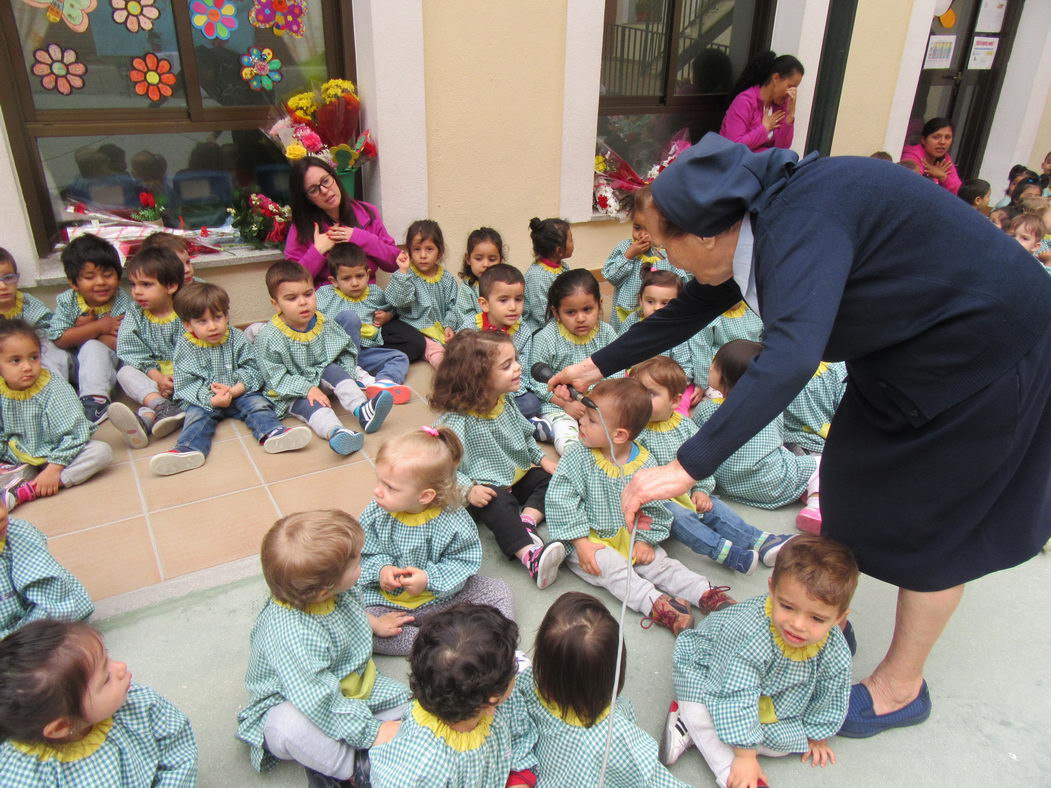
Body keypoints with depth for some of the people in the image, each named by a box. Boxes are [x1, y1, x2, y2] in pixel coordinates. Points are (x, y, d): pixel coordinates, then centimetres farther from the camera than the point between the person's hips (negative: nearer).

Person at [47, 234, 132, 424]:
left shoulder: (123, 303, -12)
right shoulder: (66, 301, -5)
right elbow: (59, 339, -14)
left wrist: (85, 328, -16)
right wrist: (99, 327, -22)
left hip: (108, 364, -3)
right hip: (75, 365, 3)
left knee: (92, 348, -33)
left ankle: (94, 402, -36)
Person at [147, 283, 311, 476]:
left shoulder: (237, 339, -1)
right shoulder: (184, 347, -3)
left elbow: (252, 371, -5)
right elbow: (185, 385, -9)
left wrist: (234, 391, -22)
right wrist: (212, 400, -25)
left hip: (239, 393, 1)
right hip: (204, 400, 0)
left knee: (258, 403, -23)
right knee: (197, 415, -26)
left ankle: (272, 433, -47)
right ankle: (189, 449, -49)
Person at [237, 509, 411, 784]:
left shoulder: (329, 592, -13)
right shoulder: (290, 635, -39)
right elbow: (320, 702, -33)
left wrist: (374, 623, 29)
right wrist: (370, 733, -24)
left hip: (350, 684, 8)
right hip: (290, 705, -8)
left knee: (404, 700, -4)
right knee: (290, 726, -40)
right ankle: (355, 765, -17)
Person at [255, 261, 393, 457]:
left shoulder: (324, 324, -1)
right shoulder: (269, 337, -14)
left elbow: (346, 350, 7)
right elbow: (276, 376, -16)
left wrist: (346, 378, -8)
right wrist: (307, 389, -26)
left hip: (321, 376, 5)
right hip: (291, 392, -4)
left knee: (334, 371, -25)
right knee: (311, 405, -32)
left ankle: (362, 409, -45)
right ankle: (335, 432, -64)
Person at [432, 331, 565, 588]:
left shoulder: (506, 400, 2)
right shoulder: (457, 420, -24)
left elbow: (524, 434, 19)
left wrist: (541, 458, 9)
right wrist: (469, 489, -33)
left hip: (517, 475, 8)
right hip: (486, 489, -8)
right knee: (499, 505, -36)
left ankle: (526, 521, -24)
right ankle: (529, 555, -48)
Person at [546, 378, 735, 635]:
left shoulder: (644, 462, -7)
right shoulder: (578, 459, -13)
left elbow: (654, 507, 2)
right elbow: (561, 502, -16)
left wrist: (646, 540, -6)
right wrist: (581, 543, -20)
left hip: (631, 539, 3)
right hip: (589, 539, -3)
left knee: (660, 563, -10)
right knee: (610, 565, -26)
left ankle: (705, 593, -12)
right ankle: (653, 602, -34)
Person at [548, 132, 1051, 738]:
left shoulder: (801, 222, -31)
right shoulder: (767, 216, -2)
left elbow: (792, 356, -45)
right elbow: (693, 308, 9)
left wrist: (686, 468, -47)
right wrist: (599, 366, 14)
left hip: (984, 343, -9)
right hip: (911, 341, 9)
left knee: (930, 517, 1)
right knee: (852, 483, 13)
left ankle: (901, 688, 20)